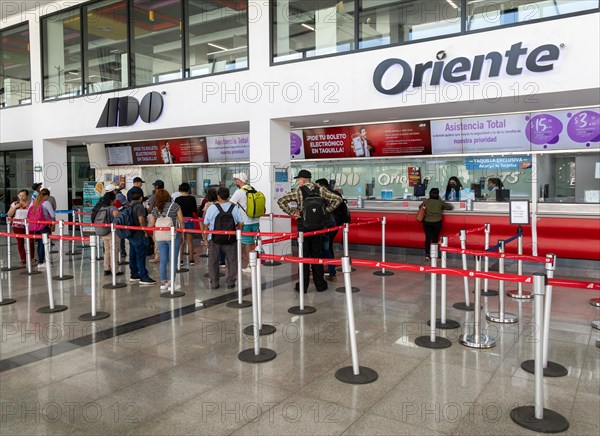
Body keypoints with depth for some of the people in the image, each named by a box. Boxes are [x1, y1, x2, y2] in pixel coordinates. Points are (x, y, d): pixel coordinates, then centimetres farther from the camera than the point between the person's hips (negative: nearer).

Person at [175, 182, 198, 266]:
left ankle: (180, 260, 9)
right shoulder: (192, 198, -7)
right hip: (189, 220, 0)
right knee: (190, 241, 7)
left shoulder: (177, 199, -7)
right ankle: (191, 259, 11)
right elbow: (195, 210, 1)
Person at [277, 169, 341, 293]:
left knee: (303, 255, 4)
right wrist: (326, 211, 6)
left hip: (303, 226, -3)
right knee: (317, 254, 12)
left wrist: (291, 213, -7)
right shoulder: (320, 190, 2)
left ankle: (303, 286, 8)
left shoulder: (298, 192, -7)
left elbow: (281, 201, -14)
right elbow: (337, 199, 2)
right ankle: (320, 284, 17)